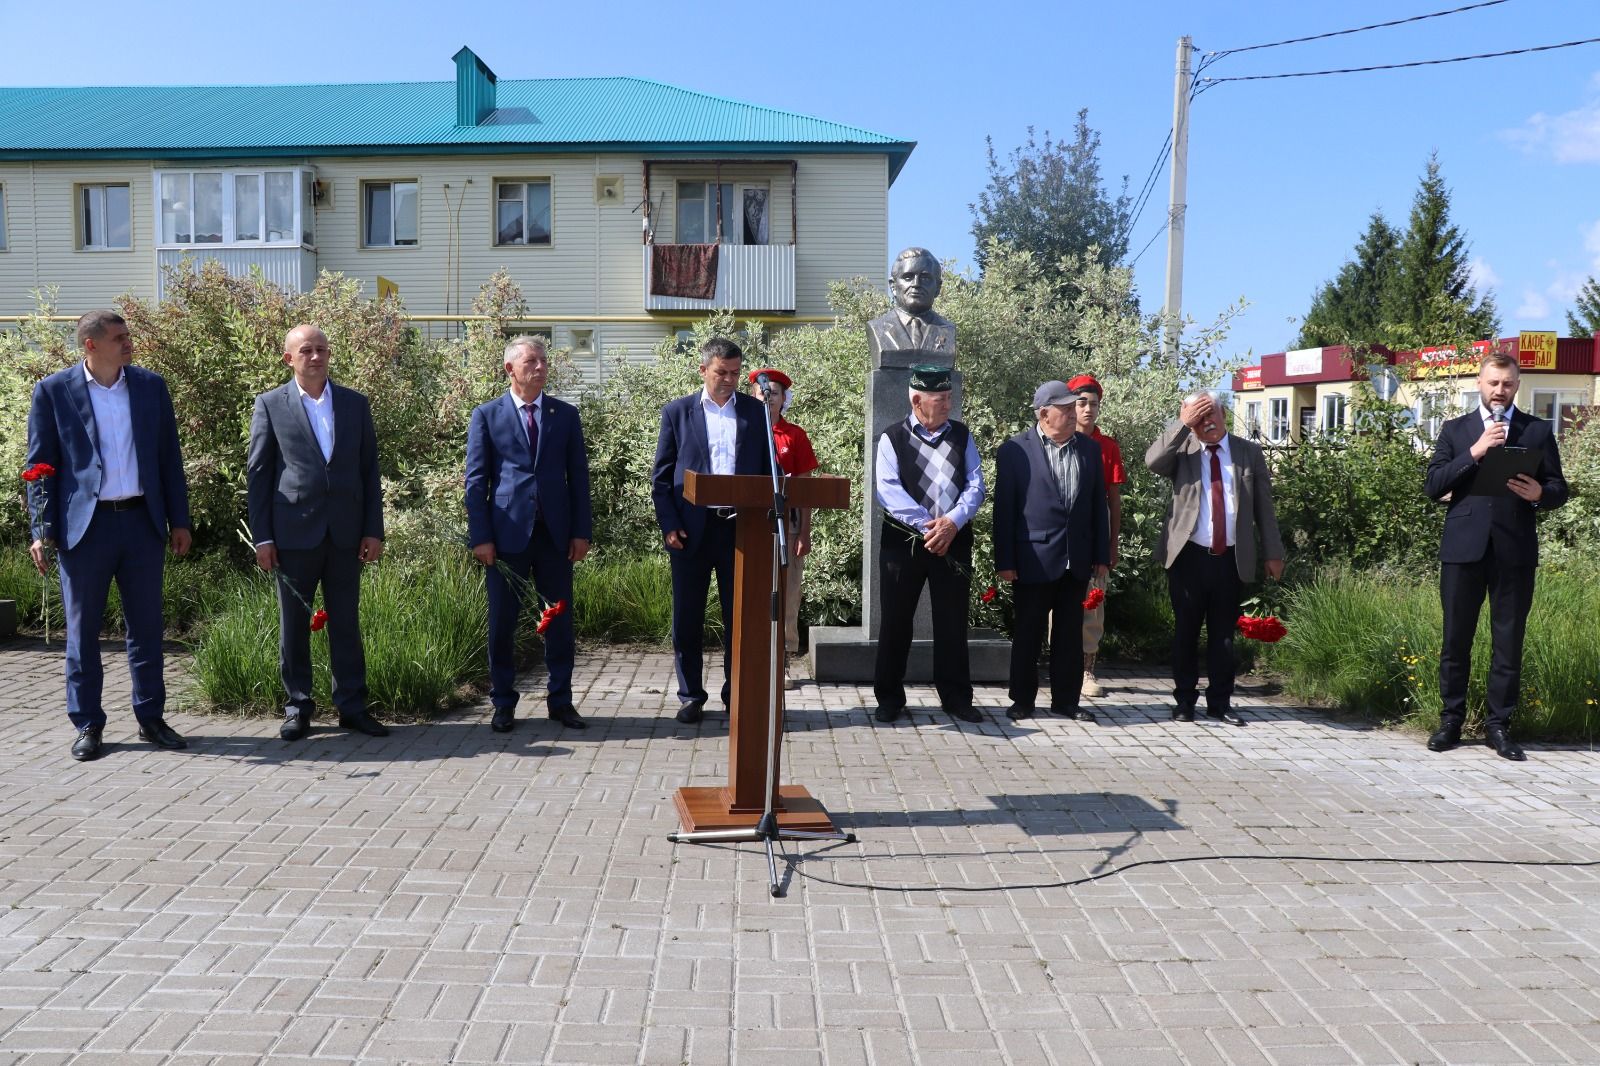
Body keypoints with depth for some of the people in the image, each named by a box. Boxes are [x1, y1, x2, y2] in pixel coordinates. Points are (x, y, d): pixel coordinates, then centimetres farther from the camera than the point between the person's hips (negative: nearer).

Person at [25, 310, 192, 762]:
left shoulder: (150, 385, 7)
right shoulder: (53, 391, -1)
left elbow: (169, 456, 9)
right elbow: (39, 465, 0)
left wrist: (179, 520, 6)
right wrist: (42, 530, -7)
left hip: (143, 521, 2)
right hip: (85, 525, -2)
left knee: (147, 626, 8)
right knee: (83, 629, 6)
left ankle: (150, 718, 19)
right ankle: (88, 725, 17)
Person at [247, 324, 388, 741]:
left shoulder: (355, 403, 8)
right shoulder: (270, 405, 2)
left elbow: (369, 469, 8)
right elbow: (257, 473, 1)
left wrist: (374, 530, 2)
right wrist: (261, 537, -4)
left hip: (345, 532, 2)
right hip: (294, 531, -2)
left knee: (346, 622, 8)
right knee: (294, 624, 7)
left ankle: (352, 706, 15)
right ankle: (298, 707, 17)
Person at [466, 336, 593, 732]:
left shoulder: (566, 414, 8)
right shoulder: (486, 415, 3)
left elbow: (578, 476, 7)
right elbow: (476, 480, 0)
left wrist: (582, 531, 0)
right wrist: (480, 536, -7)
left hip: (555, 532, 2)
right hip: (507, 533, -2)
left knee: (560, 619, 6)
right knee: (502, 621, 4)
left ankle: (560, 700, 18)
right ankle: (504, 703, 17)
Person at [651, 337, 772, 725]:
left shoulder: (756, 411, 8)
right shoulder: (677, 412, 5)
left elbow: (768, 469, 9)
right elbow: (661, 475, 4)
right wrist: (669, 525, -6)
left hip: (741, 527, 1)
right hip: (691, 528, -1)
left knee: (740, 616, 6)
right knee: (687, 617, 5)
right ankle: (691, 696, 16)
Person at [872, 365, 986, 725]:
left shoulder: (961, 436, 9)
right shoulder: (892, 439, 0)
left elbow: (975, 485, 1)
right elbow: (887, 490, -11)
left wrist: (952, 522, -15)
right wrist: (927, 526, -18)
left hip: (954, 542, 2)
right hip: (903, 542, -2)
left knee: (952, 621, 8)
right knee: (896, 621, 4)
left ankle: (955, 696, 19)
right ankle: (889, 697, 16)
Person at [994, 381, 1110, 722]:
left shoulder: (1090, 450, 8)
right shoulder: (1015, 450, -5)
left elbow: (1098, 505, 10)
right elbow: (1004, 509, -6)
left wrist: (1102, 555, 7)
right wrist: (1004, 560, -8)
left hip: (1077, 559, 4)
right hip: (1034, 559, -4)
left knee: (1069, 634, 11)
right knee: (1027, 633, 6)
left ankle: (1066, 700, 21)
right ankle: (1022, 700, 18)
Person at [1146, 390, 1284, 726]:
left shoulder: (1249, 453, 7)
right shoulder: (1182, 450, 2)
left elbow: (1264, 506, 9)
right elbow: (1152, 461, -20)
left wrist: (1273, 553, 8)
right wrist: (1182, 424, -19)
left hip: (1232, 559, 1)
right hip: (1188, 557, -1)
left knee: (1223, 634, 9)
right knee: (1186, 631, 7)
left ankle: (1220, 702, 19)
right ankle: (1185, 700, 19)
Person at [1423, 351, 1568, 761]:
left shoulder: (1538, 430, 11)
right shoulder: (1456, 430, 11)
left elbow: (1559, 489, 9)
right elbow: (1435, 485, 0)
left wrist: (1540, 493, -14)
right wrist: (1474, 452, -12)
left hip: (1515, 549, 0)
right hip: (1464, 546, 0)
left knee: (1509, 640, 4)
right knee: (1456, 638, 4)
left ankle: (1499, 724, 12)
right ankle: (1451, 719, 14)